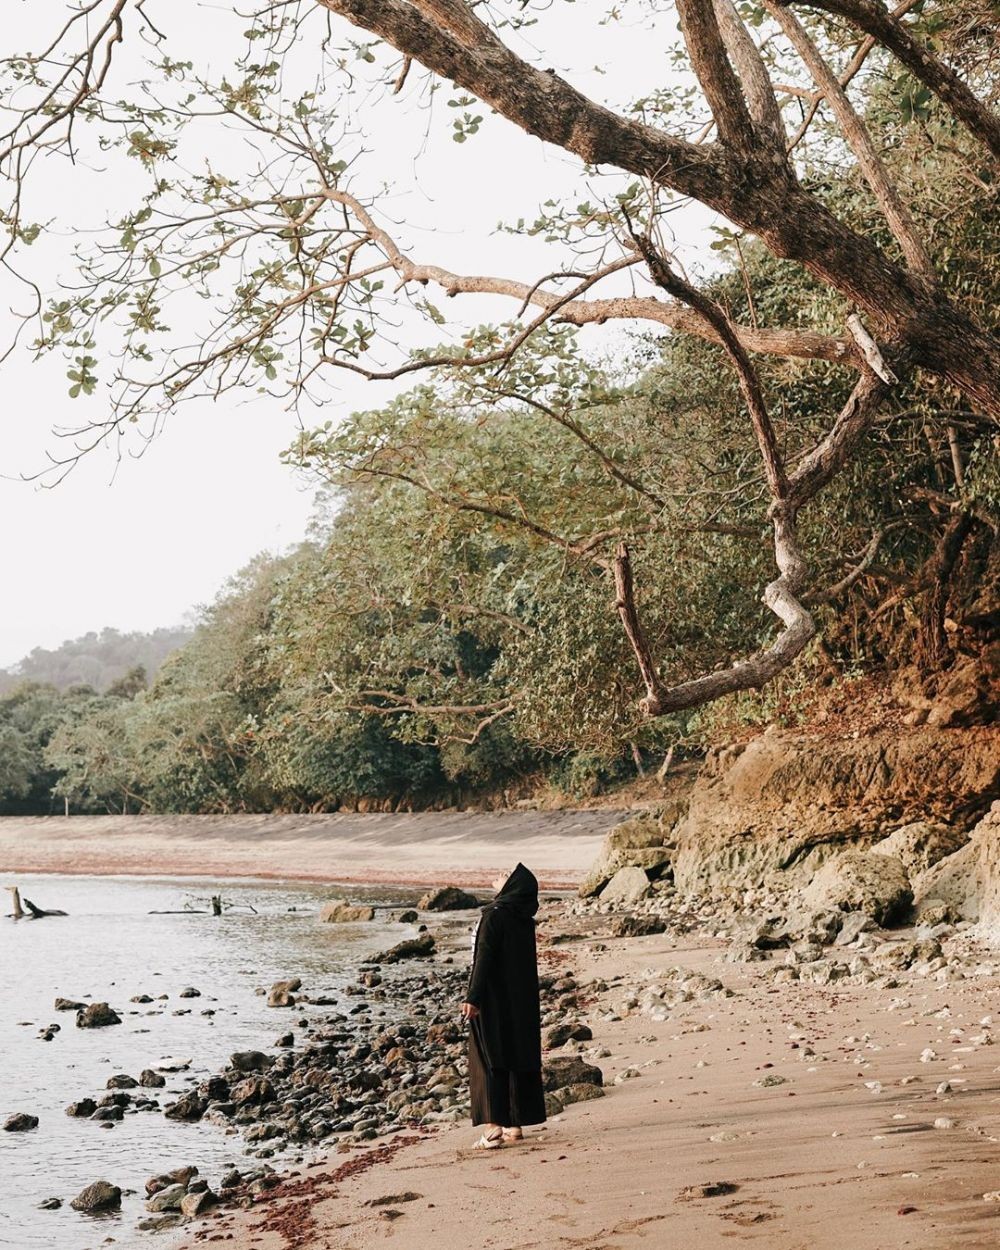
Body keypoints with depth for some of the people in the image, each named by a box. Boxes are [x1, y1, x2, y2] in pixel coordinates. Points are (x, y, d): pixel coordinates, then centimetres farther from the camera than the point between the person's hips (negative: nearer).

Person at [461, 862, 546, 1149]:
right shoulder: (524, 918, 5)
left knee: (489, 1061, -4)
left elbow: (484, 960, -20)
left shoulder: (494, 916, -15)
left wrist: (473, 998, -20)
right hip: (522, 999, 7)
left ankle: (494, 1126, -10)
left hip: (495, 1001, -7)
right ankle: (516, 1124, 17)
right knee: (521, 1058, 11)